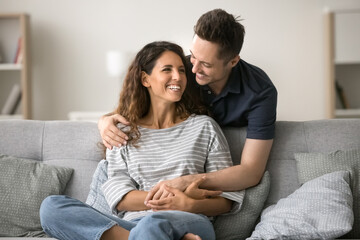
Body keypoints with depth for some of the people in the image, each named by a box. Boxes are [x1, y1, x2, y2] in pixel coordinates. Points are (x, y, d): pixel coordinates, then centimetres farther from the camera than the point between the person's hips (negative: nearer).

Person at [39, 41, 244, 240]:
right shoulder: (123, 132, 19)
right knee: (51, 206, -24)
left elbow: (229, 198, 10)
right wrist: (167, 196, -13)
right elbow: (119, 198, 5)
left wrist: (190, 205, -12)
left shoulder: (204, 127, 15)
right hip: (131, 224, 4)